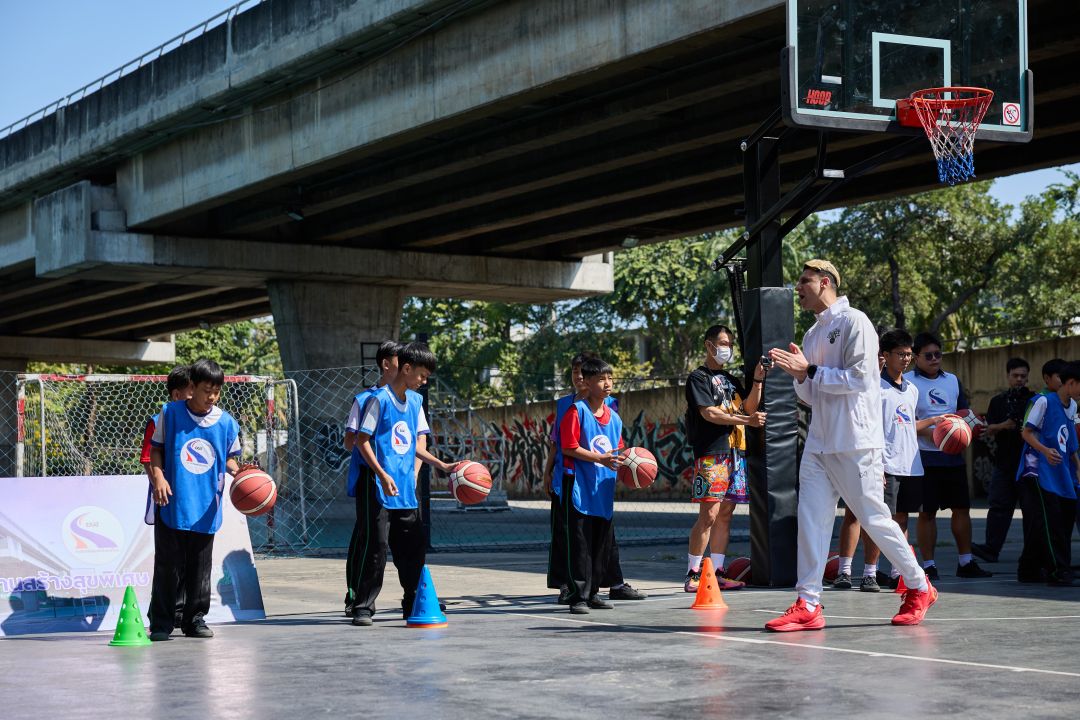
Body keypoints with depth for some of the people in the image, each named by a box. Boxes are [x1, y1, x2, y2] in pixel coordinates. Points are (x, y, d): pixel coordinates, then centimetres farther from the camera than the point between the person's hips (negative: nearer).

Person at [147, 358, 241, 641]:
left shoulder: (226, 422, 4)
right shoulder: (170, 413, -2)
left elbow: (229, 457, 13)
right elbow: (156, 449, 5)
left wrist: (238, 472, -7)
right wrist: (158, 476, -10)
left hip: (205, 508, 2)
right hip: (172, 504, -2)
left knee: (200, 567, 8)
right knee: (167, 567, 0)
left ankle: (195, 619, 19)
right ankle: (161, 623, 8)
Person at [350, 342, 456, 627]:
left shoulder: (415, 401, 13)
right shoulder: (380, 399, -9)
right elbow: (362, 440, -10)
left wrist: (441, 465, 13)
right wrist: (383, 476, -19)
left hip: (406, 488, 7)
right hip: (378, 488, -7)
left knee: (415, 545, 9)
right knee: (375, 547, -6)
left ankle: (414, 604, 20)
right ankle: (363, 607, 1)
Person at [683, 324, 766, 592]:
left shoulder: (731, 379, 23)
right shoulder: (698, 377, 0)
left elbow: (749, 407, 14)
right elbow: (709, 413, -12)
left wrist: (757, 381, 1)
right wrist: (746, 420, -17)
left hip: (735, 453, 7)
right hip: (711, 453, -7)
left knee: (726, 513, 6)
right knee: (709, 514, -11)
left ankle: (717, 573, 9)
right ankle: (693, 575, -8)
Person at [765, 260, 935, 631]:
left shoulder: (854, 322, -6)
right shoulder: (813, 334, 19)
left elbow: (859, 377, -17)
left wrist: (811, 370, -15)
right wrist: (799, 376, 2)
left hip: (855, 444, -8)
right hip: (818, 444, 8)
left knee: (874, 518, -1)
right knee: (811, 518, -3)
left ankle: (919, 587, 17)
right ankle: (808, 605, -4)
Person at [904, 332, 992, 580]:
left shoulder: (953, 380, 14)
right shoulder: (907, 381, -4)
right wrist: (929, 432, -22)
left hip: (953, 455, 5)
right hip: (925, 457, -5)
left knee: (962, 507, 7)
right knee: (927, 511, -2)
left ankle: (966, 562, 15)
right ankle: (928, 565, 4)